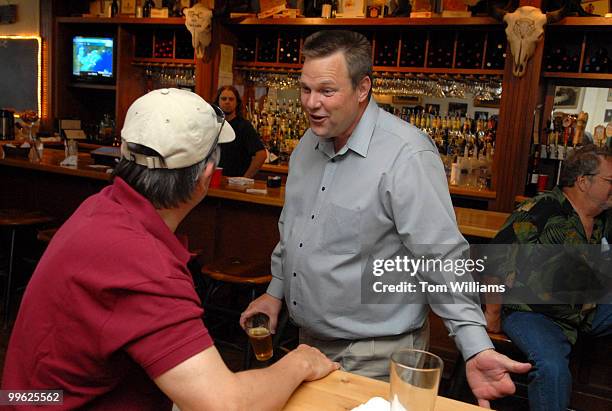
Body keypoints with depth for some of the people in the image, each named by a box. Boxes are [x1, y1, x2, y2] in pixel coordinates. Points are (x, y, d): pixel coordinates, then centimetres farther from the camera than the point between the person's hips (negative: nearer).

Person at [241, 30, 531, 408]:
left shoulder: (407, 157, -23)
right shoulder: (308, 144, 3)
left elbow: (443, 260, -24)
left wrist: (477, 348, -30)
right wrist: (277, 291, 14)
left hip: (373, 356, -7)